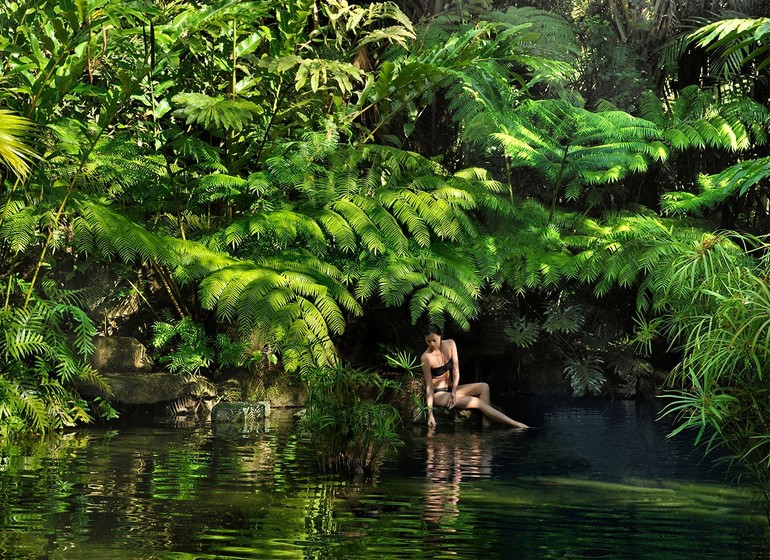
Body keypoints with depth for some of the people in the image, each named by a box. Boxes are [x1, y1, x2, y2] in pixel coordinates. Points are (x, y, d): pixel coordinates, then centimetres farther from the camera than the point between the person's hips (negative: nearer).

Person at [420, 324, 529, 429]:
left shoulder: (450, 344, -3)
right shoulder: (426, 358, -19)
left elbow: (455, 370, -4)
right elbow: (429, 386, -19)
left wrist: (454, 392, -18)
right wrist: (430, 413, -23)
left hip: (451, 389, 7)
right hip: (438, 394, -7)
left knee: (484, 387, -12)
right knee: (477, 402, -20)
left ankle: (486, 425, -24)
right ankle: (515, 425, -20)